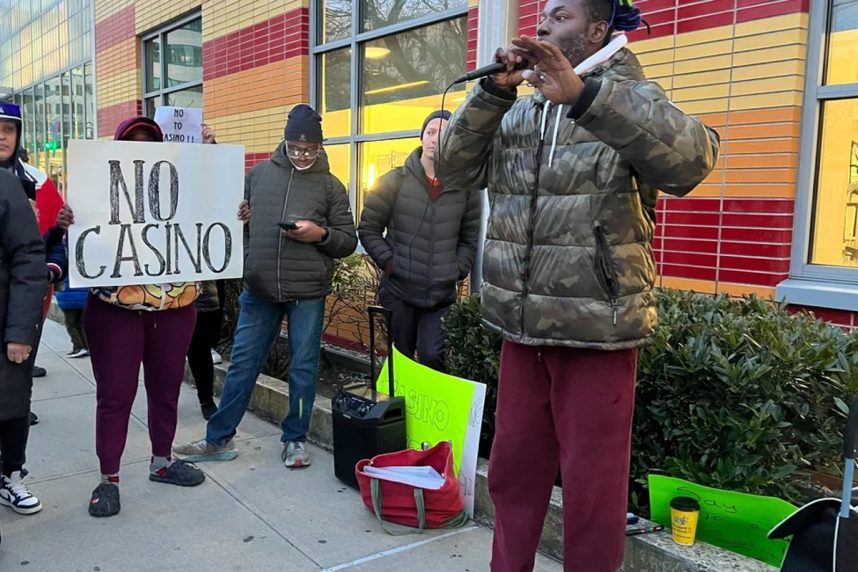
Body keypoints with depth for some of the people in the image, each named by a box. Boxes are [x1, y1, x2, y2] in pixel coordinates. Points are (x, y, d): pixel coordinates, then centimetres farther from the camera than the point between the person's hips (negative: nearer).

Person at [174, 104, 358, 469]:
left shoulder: (331, 186, 2)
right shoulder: (259, 173, 7)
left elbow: (348, 242, 1)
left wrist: (321, 234, -15)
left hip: (307, 294, -2)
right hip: (259, 290, 2)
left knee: (303, 368, 8)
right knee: (242, 365, 9)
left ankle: (295, 439, 24)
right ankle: (219, 439, 22)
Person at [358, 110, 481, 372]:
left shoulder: (465, 188, 3)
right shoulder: (395, 181, 0)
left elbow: (470, 239, 10)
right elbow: (368, 228, 3)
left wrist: (457, 271, -1)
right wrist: (389, 262, -6)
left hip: (442, 295, 1)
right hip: (398, 292, 0)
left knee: (433, 358, -8)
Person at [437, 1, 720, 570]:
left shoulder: (629, 99, -3)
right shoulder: (516, 113, 12)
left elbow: (691, 159, -23)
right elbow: (455, 168, 2)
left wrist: (582, 92, -31)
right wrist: (493, 91, -10)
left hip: (598, 331, -5)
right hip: (522, 327, 5)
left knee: (592, 485, 5)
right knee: (512, 469, 15)